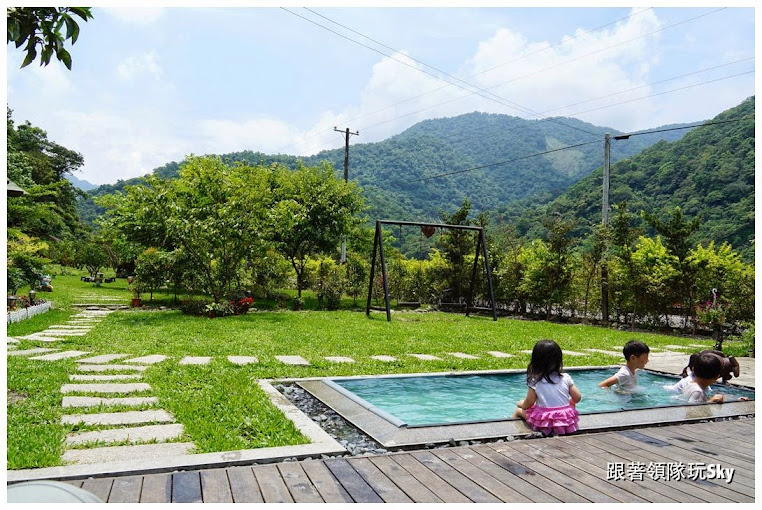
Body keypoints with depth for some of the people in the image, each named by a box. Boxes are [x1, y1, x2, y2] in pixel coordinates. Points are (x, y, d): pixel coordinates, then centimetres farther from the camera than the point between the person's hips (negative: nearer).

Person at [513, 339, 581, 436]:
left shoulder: (535, 381, -13)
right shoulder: (566, 378, -6)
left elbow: (529, 402, -10)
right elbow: (577, 398, -2)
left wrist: (522, 405, 13)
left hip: (544, 423, -3)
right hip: (566, 421, 3)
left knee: (518, 411, 21)